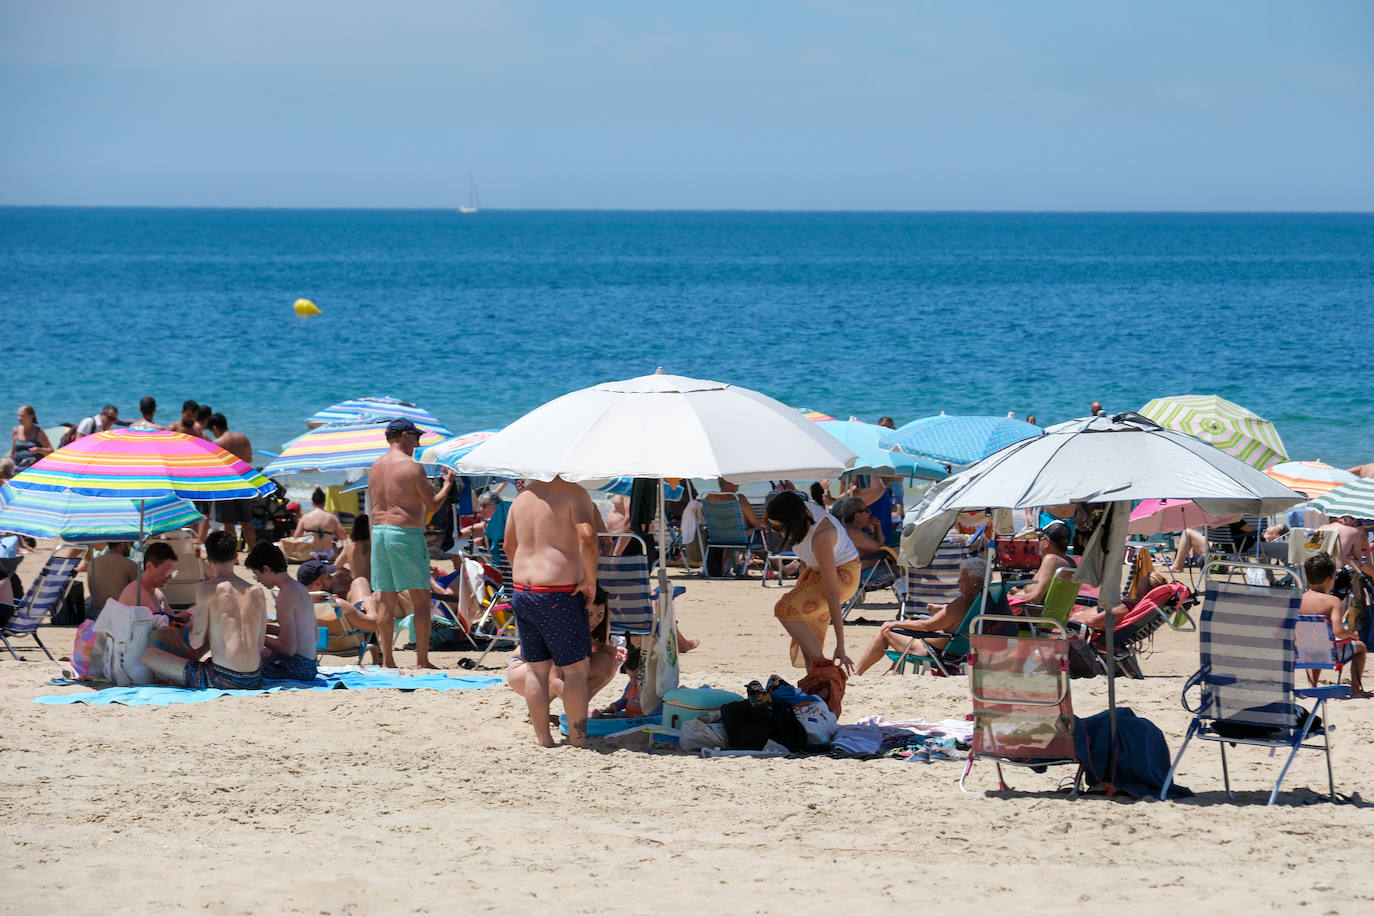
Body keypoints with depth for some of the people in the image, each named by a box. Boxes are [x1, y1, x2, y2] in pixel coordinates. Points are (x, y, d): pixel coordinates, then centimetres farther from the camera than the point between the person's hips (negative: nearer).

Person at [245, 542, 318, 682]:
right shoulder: (301, 589, 14)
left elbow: (289, 648, -19)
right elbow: (315, 638, 22)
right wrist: (268, 629, 23)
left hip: (297, 668, -10)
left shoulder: (286, 594, -15)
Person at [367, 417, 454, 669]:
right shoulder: (412, 466, -9)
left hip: (379, 532, 7)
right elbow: (433, 505, -7)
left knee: (388, 601, 10)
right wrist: (448, 483, 9)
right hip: (406, 533, -7)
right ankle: (422, 660, -4)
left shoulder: (375, 467, 12)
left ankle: (387, 659, 10)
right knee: (421, 600, -1)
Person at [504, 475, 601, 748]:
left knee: (537, 669, 13)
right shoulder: (573, 492, -10)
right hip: (558, 596, -7)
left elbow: (509, 545, 21)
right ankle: (577, 739, 2)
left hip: (522, 592, 7)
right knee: (576, 669, 3)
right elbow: (587, 535, -25)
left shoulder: (524, 495, 12)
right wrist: (590, 580, -14)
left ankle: (543, 738, 17)